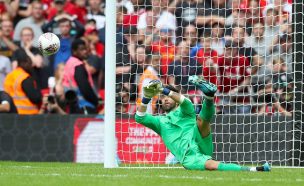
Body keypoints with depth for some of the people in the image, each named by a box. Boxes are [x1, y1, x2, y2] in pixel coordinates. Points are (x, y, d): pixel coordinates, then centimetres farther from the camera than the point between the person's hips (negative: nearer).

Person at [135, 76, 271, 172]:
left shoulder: (184, 112, 25)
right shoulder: (160, 122, 29)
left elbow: (185, 101, 1)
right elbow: (140, 117, 13)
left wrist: (164, 90, -9)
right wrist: (146, 98, -3)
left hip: (200, 144, 2)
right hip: (189, 157, -2)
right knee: (211, 165, -34)